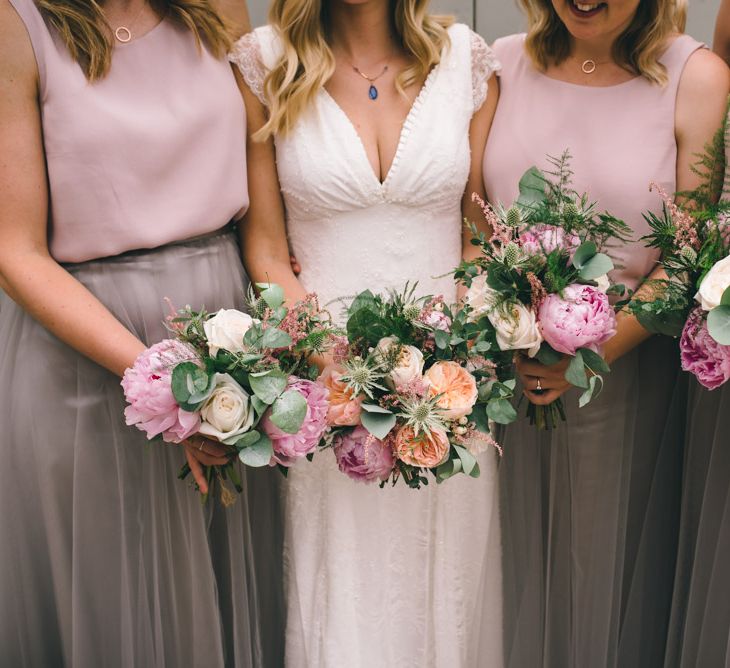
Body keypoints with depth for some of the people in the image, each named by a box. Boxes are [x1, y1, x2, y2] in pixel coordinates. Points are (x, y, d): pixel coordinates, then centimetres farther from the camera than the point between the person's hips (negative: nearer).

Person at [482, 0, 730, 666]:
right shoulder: (504, 64, 2)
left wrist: (599, 351, -18)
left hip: (623, 369, -2)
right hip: (503, 362, 3)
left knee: (606, 555, 12)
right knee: (516, 548, 16)